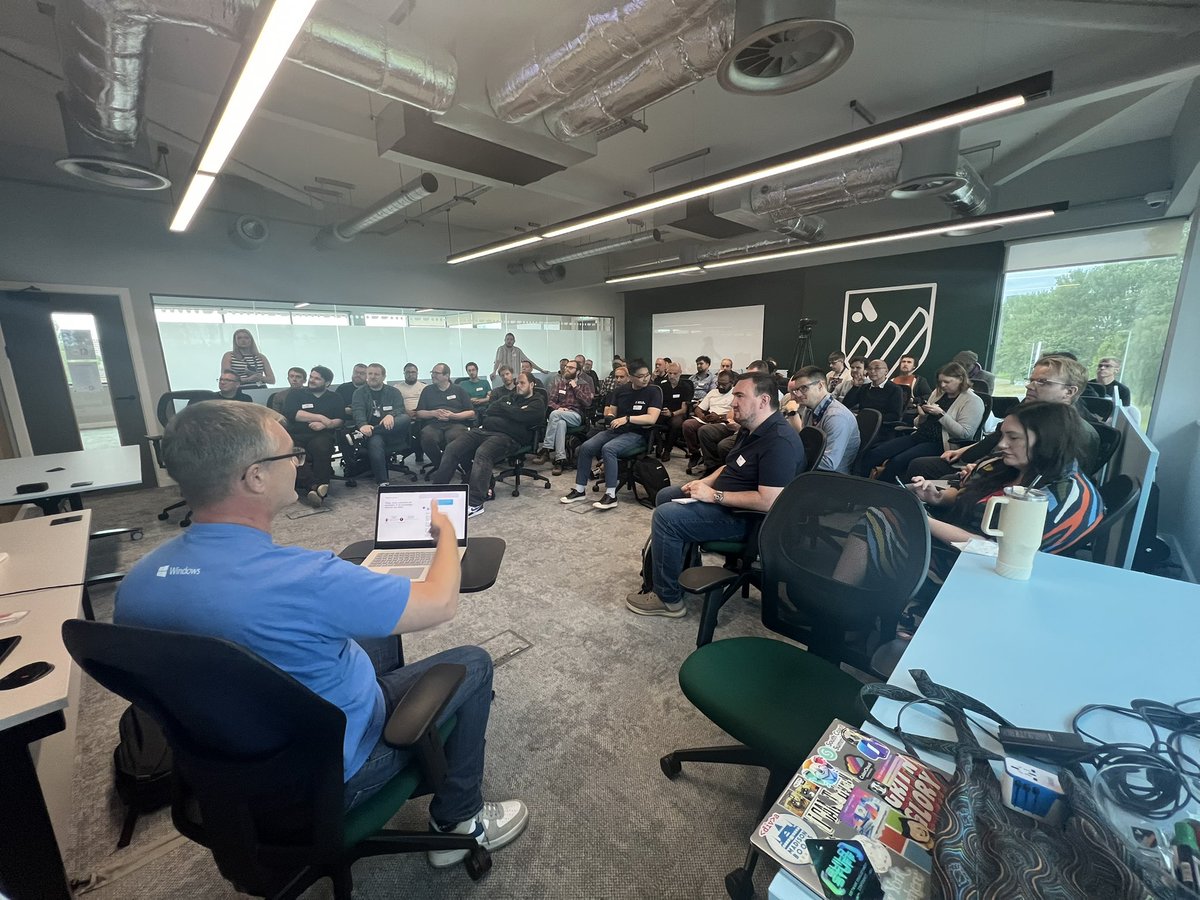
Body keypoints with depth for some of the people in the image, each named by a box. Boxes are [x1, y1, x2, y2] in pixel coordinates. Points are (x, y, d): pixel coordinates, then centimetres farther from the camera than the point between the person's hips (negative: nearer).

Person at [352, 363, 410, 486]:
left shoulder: (393, 392, 18)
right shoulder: (359, 393, 14)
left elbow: (400, 409, 1)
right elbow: (358, 411, -4)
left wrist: (391, 415, -25)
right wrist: (363, 425, -28)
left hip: (392, 430, 1)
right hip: (371, 428, -1)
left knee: (406, 418, -32)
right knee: (375, 442, -37)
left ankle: (361, 434, -35)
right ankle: (382, 482, -34)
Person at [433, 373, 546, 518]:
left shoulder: (537, 403, 10)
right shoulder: (509, 397, 28)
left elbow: (521, 415, -11)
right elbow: (488, 412, 14)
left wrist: (501, 408, 5)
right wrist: (510, 412, -1)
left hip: (508, 437, -6)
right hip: (485, 430, 7)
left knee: (482, 453, -36)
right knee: (452, 448, -13)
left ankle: (475, 503, -34)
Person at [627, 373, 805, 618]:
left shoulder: (779, 441, -25)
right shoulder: (750, 430, 7)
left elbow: (769, 502, -31)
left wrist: (714, 496, -24)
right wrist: (705, 482, 2)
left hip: (746, 516, -11)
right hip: (724, 499, 11)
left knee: (665, 516, -21)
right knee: (665, 495, 16)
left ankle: (669, 599, -7)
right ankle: (683, 564, 22)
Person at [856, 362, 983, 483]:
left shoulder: (973, 401, -2)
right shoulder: (938, 393, 18)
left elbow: (964, 433, -13)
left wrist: (941, 414, -16)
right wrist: (922, 416, -1)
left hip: (939, 443, -6)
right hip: (919, 436, 7)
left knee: (896, 462, -32)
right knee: (872, 454, -17)